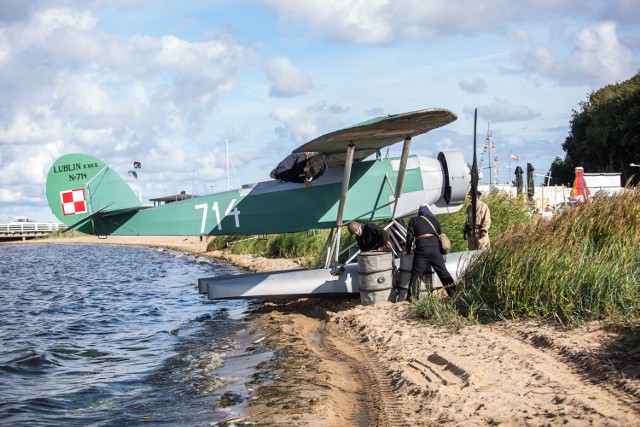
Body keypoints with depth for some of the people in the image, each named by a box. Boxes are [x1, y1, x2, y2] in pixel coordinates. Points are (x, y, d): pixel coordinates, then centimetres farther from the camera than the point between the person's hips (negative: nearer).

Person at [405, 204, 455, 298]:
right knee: (443, 273, 8)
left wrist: (408, 250, 16)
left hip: (421, 250, -2)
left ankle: (410, 297, -4)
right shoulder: (434, 221, 19)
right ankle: (454, 294, 8)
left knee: (415, 275, 1)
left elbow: (410, 236, 4)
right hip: (435, 249, 3)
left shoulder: (414, 220, 11)